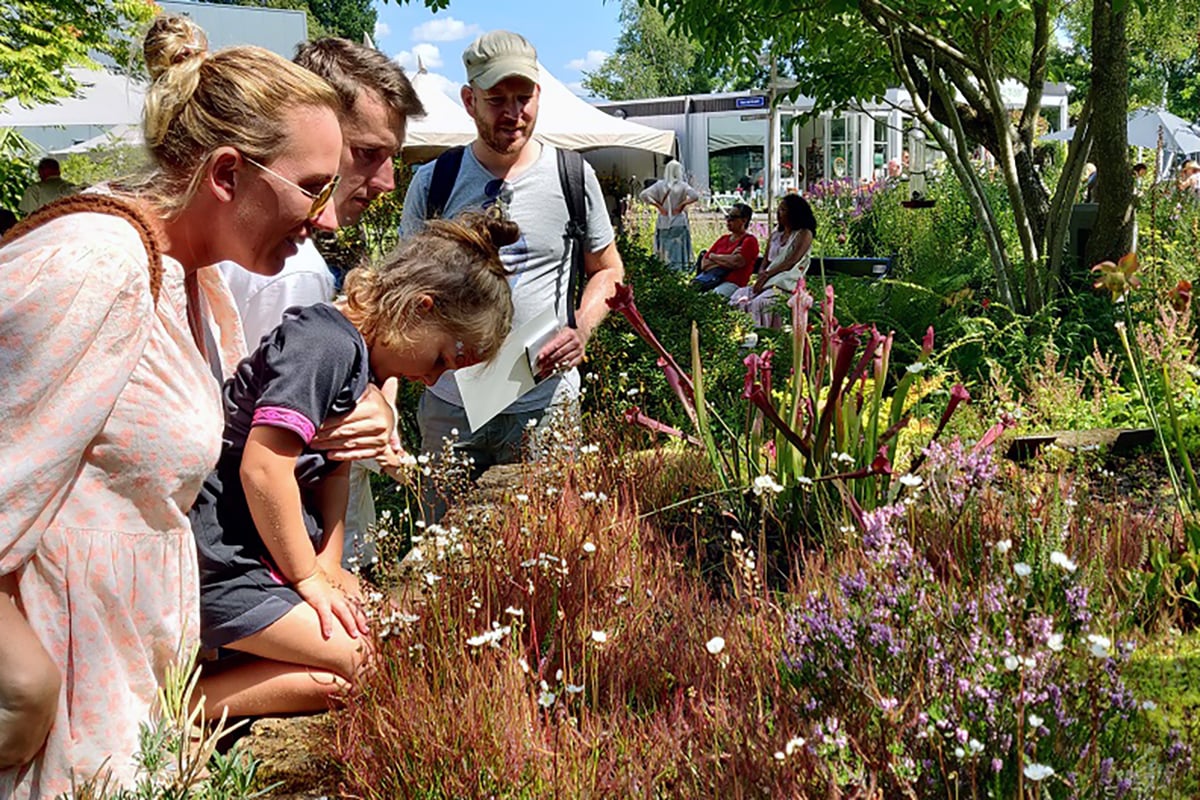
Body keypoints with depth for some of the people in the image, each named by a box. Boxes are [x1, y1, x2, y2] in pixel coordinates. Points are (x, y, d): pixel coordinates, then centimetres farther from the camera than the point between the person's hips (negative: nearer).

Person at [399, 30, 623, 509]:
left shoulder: (572, 176, 2)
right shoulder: (433, 182, 2)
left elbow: (607, 271, 12)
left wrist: (581, 330, -8)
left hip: (546, 407, -1)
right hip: (450, 408, 1)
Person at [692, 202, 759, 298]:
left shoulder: (750, 240, 6)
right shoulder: (723, 239, 24)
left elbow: (736, 263, -12)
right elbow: (704, 264, 15)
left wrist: (714, 256, 4)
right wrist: (727, 260, 0)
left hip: (732, 282, -6)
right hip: (711, 278, 6)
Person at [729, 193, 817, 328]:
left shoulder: (804, 234, 1)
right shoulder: (775, 233, 22)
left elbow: (791, 262, -9)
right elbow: (766, 260, 16)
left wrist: (766, 275, -14)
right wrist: (761, 276, -5)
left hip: (787, 283, -6)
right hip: (769, 280, 6)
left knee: (759, 303, -35)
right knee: (738, 298, -22)